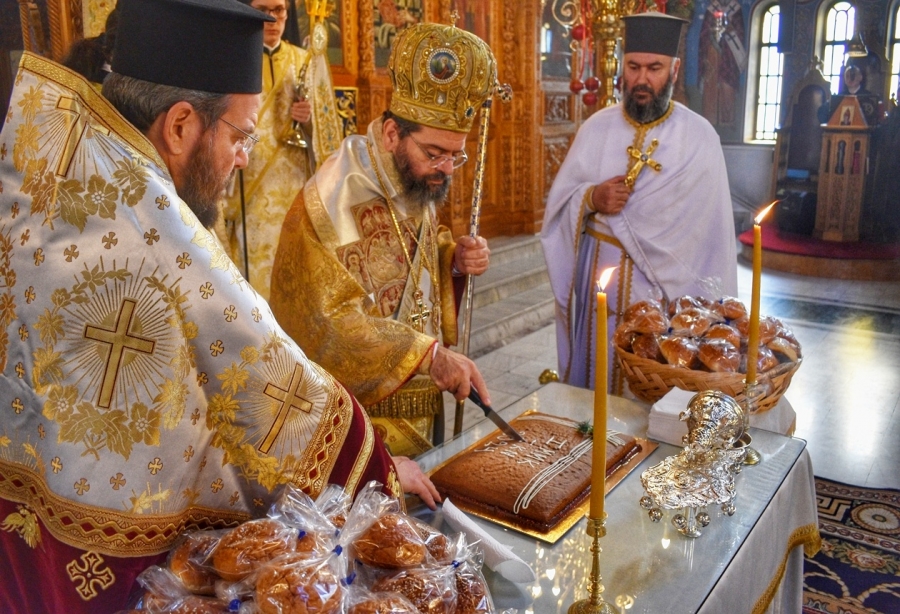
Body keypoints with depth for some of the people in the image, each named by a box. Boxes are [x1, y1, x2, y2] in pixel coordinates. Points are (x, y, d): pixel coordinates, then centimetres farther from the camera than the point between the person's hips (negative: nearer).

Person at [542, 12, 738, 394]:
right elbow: (559, 201, 5)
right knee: (593, 375, 12)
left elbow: (711, 228, -6)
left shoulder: (699, 137, -5)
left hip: (665, 283, -2)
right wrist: (591, 199, -16)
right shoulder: (597, 128, 3)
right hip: (597, 276, 3)